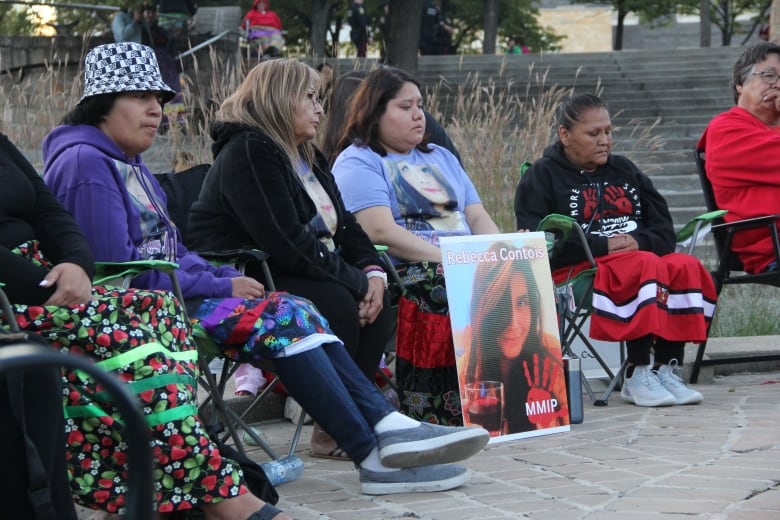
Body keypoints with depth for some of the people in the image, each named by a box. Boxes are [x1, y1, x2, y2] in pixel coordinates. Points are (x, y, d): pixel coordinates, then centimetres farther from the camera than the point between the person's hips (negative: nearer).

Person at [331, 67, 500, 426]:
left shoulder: (440, 158, 26)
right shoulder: (357, 162, 2)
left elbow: (477, 217, 19)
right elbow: (381, 231, -12)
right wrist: (447, 258, -18)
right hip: (403, 273, -7)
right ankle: (433, 414, -33)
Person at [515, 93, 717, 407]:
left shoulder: (624, 170, 22)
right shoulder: (542, 177, 6)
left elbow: (664, 230, 16)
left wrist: (639, 241, -9)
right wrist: (603, 246, -14)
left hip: (636, 255, 6)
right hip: (575, 270, -6)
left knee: (686, 268, -25)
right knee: (646, 267, -33)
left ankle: (667, 369, -27)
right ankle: (635, 377, -32)